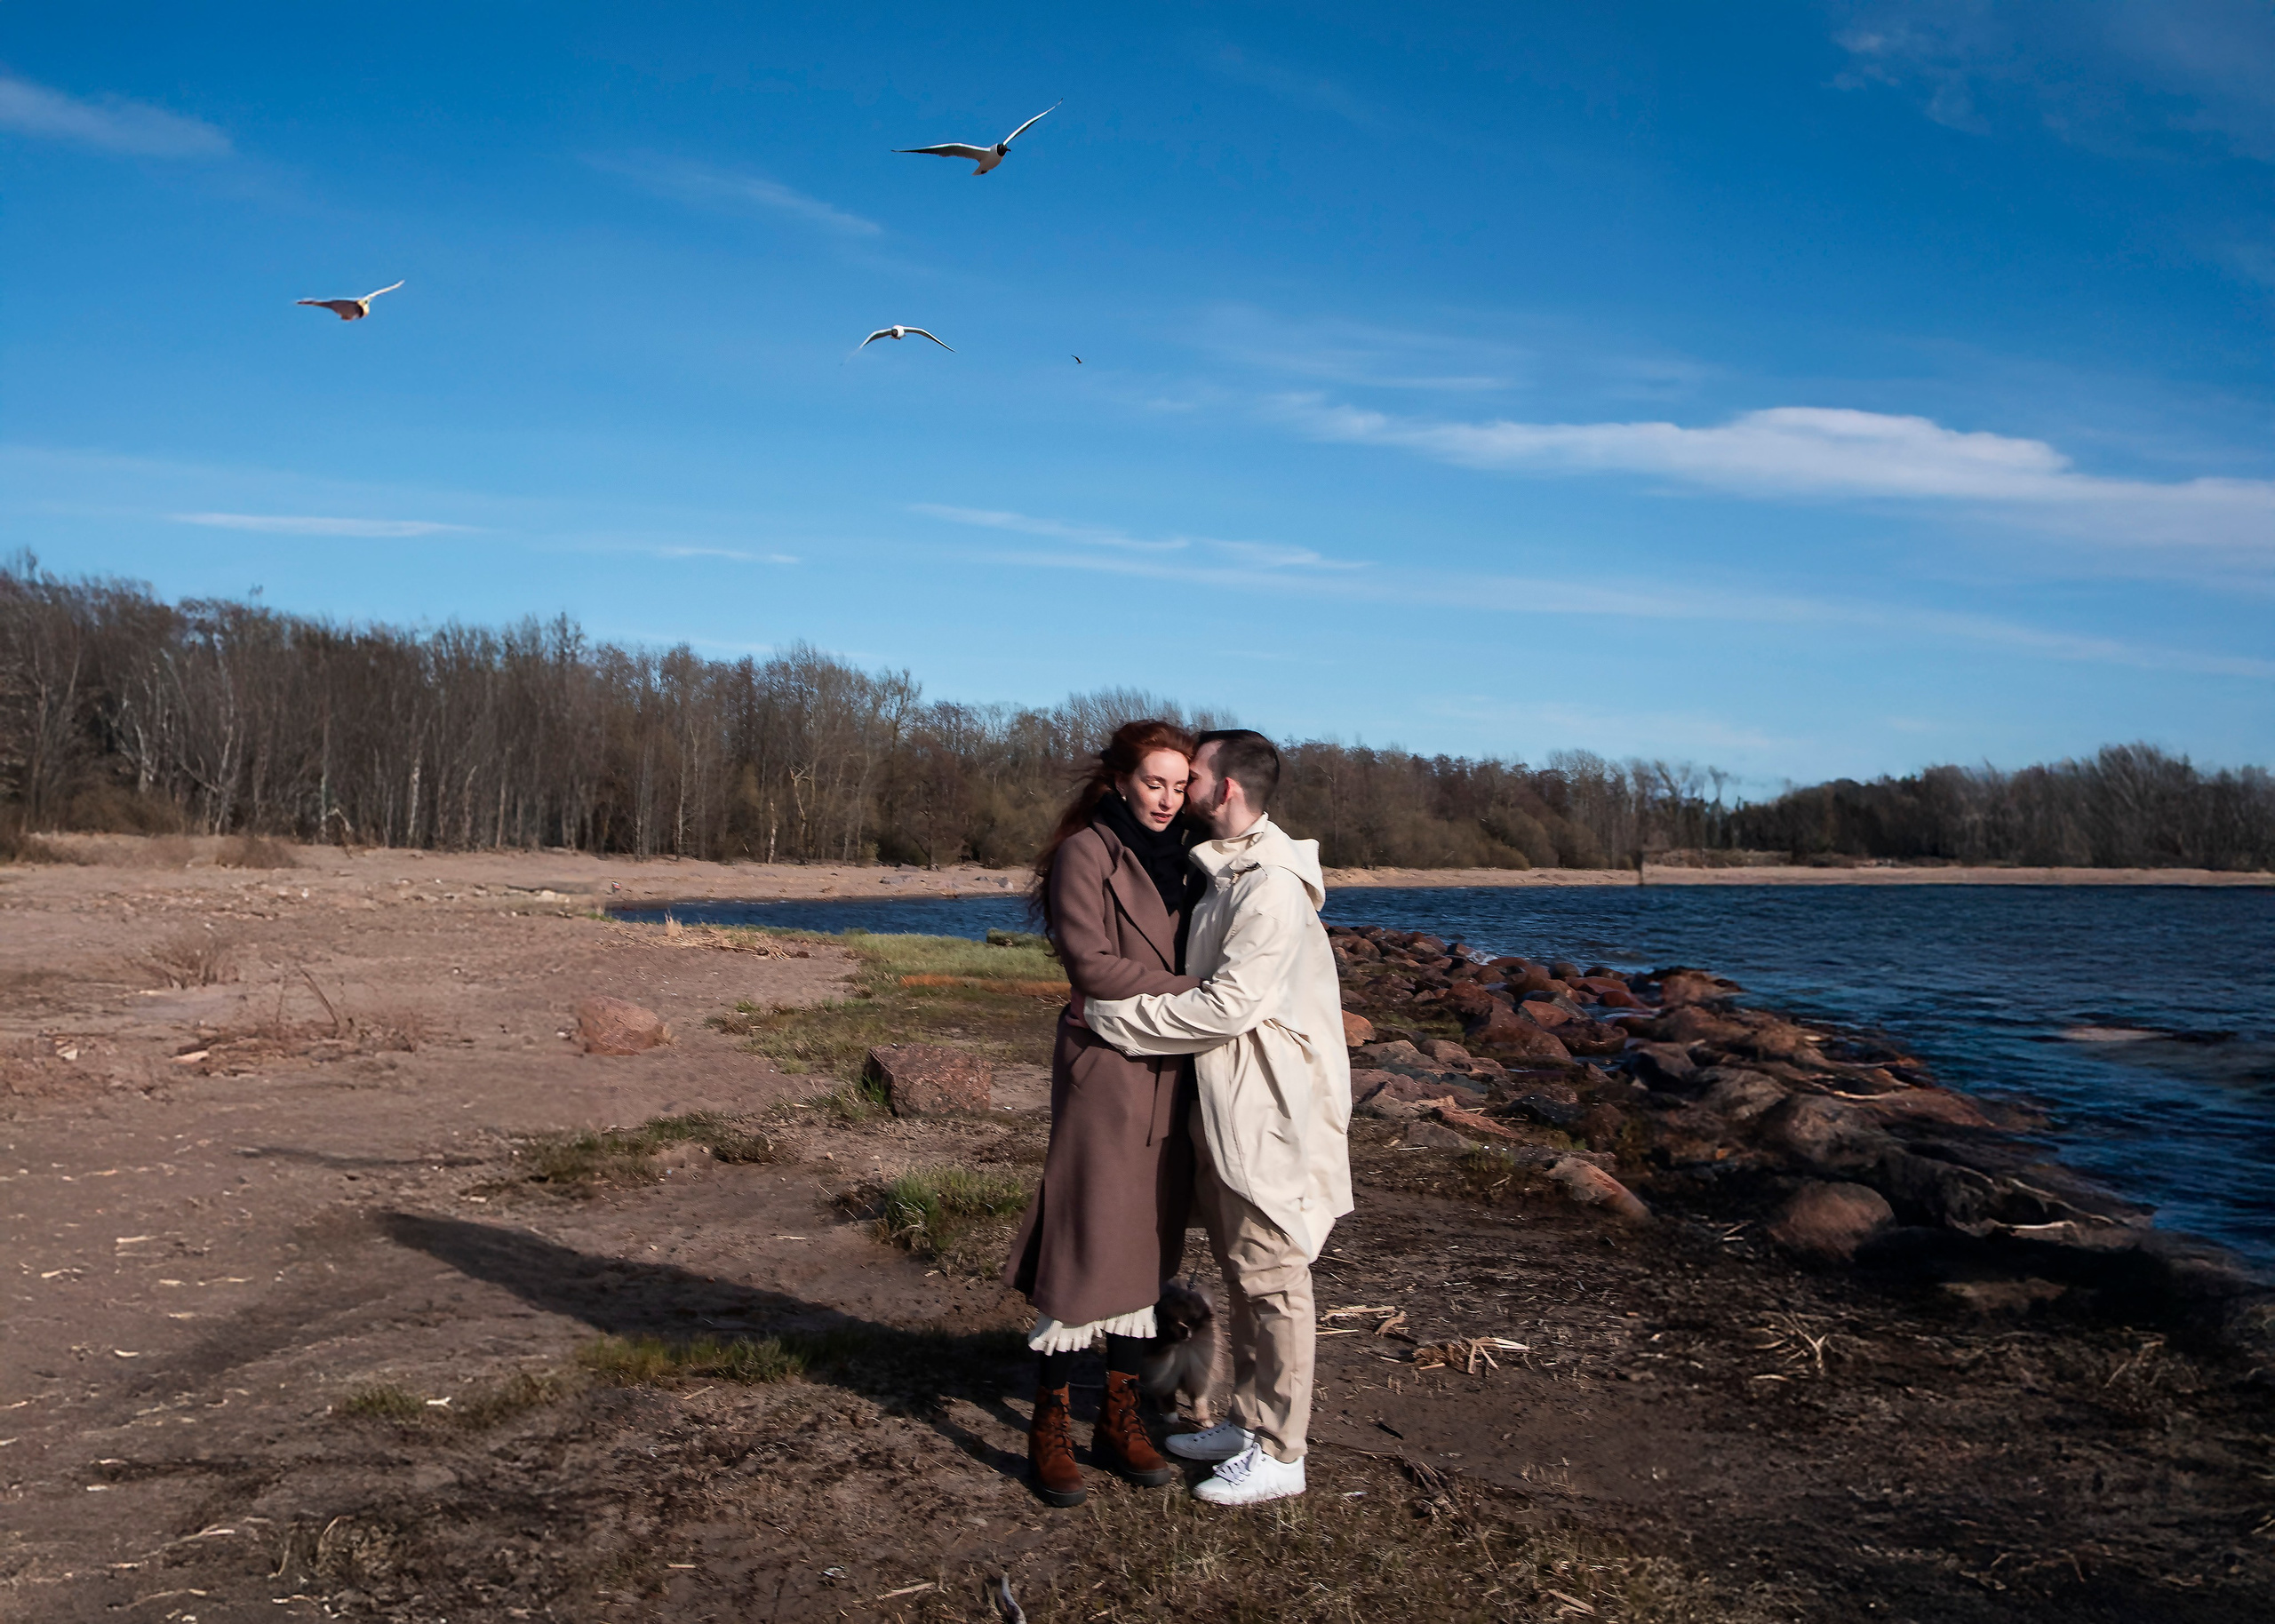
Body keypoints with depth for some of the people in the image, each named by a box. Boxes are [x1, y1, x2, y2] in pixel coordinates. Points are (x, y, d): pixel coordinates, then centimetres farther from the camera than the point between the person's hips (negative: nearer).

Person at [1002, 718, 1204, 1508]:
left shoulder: (1185, 856, 13)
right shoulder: (1084, 853, -7)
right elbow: (1092, 964, -15)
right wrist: (1191, 993, -15)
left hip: (1172, 1074, 7)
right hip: (1105, 1066, -7)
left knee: (1149, 1243, 11)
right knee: (1085, 1243, -3)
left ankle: (1119, 1420, 21)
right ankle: (1050, 1427, 9)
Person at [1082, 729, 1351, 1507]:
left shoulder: (1272, 887, -20)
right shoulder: (1220, 873, 13)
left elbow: (1227, 1005, -24)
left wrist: (1110, 1015, -17)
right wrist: (1114, 1011, 8)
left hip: (1266, 1113, -10)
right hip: (1223, 1106, 10)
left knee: (1272, 1278, -1)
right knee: (1243, 1273, 18)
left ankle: (1278, 1454, 9)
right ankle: (1248, 1421, 31)